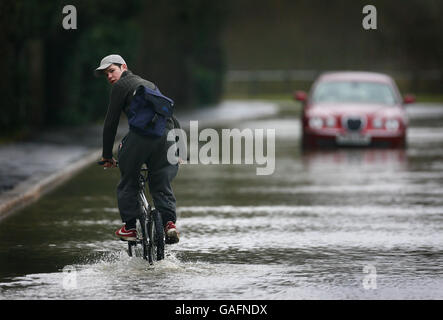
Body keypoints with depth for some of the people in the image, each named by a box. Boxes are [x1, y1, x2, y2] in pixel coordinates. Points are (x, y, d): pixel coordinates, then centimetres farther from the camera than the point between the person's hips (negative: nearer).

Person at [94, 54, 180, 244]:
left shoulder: (121, 86, 11)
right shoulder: (149, 85, 33)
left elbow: (111, 122, 7)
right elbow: (171, 116, 32)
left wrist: (107, 155, 13)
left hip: (142, 132, -6)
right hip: (166, 134, 6)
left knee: (128, 183, 11)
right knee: (161, 184, 14)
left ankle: (129, 227, 8)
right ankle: (170, 222, -5)